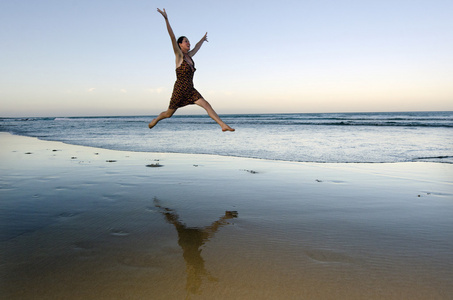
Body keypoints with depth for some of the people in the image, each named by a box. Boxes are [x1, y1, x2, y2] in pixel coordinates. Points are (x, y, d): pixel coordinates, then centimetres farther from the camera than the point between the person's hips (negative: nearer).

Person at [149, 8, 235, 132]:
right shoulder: (179, 55, -7)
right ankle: (156, 119, 41)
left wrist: (203, 39, 50)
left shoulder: (189, 56, 11)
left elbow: (196, 47, 31)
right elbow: (172, 37, -16)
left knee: (207, 105, -12)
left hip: (191, 90, 6)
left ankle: (223, 125, -18)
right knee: (168, 114, 9)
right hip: (179, 90, -5)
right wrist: (166, 19, -24)